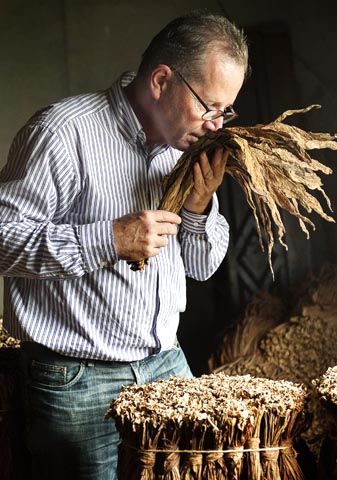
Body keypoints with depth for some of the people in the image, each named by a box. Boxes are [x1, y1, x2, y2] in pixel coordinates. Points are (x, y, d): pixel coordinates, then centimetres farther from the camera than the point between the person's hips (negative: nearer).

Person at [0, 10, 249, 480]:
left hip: (168, 366, 7)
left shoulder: (185, 144, 8)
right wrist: (110, 239, -24)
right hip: (77, 382, -6)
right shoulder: (65, 131, -15)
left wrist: (199, 205, -6)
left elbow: (202, 265, 14)